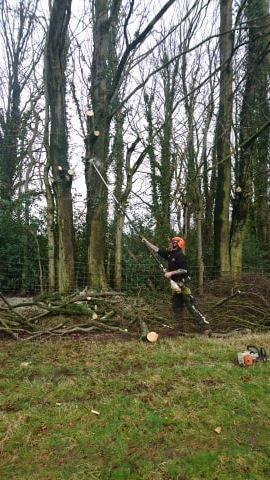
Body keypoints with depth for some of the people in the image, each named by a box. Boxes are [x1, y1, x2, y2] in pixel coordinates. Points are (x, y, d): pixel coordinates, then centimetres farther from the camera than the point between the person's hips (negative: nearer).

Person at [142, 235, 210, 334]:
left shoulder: (180, 256, -16)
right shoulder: (169, 254, 10)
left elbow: (184, 270, -23)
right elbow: (156, 249, 17)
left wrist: (171, 273, -21)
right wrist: (145, 241, 18)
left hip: (183, 285, -9)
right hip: (176, 285, 10)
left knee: (191, 306, -11)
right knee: (176, 307, 14)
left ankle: (205, 327, -9)